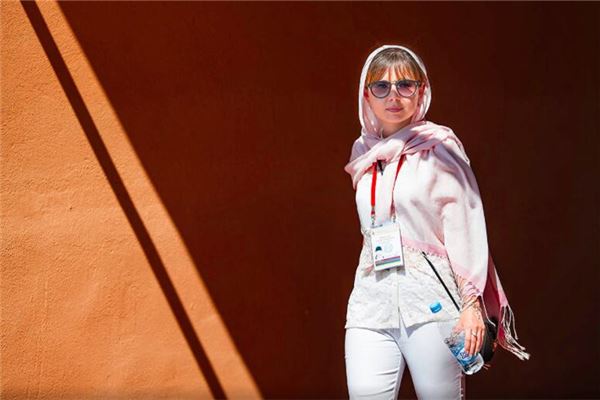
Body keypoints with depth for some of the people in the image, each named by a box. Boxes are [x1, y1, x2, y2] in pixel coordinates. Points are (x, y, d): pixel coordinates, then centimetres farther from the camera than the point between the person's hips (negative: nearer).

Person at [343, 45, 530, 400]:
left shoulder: (439, 146, -2)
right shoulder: (364, 151, 13)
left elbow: (466, 224, -7)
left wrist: (472, 302, -13)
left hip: (432, 301, -4)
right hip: (372, 303, 4)